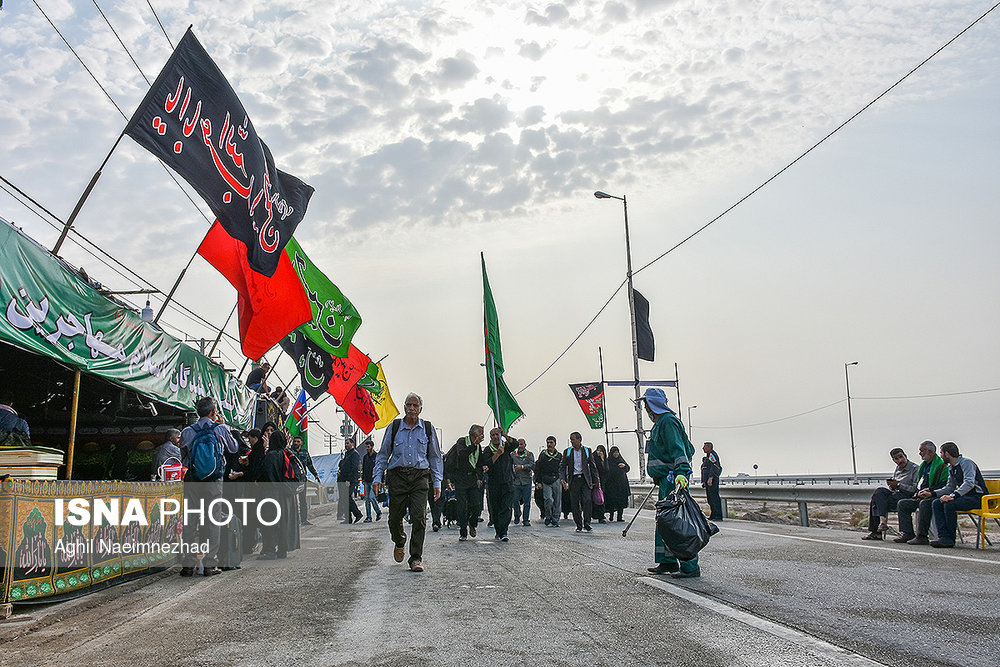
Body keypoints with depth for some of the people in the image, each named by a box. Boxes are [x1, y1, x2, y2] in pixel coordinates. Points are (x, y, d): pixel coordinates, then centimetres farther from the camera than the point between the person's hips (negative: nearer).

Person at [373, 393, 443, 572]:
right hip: (397, 476, 1)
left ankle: (416, 558, -1)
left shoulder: (428, 428, 8)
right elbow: (383, 454, 12)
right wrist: (377, 477, 3)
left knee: (419, 517, -9)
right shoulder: (394, 426, 7)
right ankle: (399, 543, 36)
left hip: (420, 476, 0)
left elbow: (435, 457, 12)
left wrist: (437, 482, 6)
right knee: (395, 517, 5)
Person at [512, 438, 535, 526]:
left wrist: (522, 467, -16)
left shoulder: (529, 454, 6)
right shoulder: (513, 455, 10)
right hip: (516, 481, 1)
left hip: (526, 481, -1)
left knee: (527, 502, -1)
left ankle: (526, 520, 8)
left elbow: (532, 465, -6)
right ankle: (517, 515, 24)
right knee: (515, 500, -1)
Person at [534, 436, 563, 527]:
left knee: (557, 502, 0)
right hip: (546, 481, -2)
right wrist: (538, 482, 1)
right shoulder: (542, 455, 8)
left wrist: (563, 479, 3)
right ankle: (548, 517, 2)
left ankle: (555, 520, 10)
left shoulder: (559, 456, 13)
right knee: (549, 499, -17)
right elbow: (537, 469, 8)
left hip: (557, 481, 2)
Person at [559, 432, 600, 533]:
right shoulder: (567, 452, 8)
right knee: (575, 504, 1)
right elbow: (562, 467, 7)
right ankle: (579, 525, 12)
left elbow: (593, 467, 9)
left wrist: (595, 481, 5)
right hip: (573, 480, 1)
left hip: (585, 479, -1)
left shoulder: (587, 451, 7)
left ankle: (587, 524, -6)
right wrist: (563, 479, -8)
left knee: (587, 501, -14)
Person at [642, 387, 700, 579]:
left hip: (673, 477, -11)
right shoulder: (660, 422, 21)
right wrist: (659, 476, 34)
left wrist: (681, 472, -35)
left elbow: (677, 449, -23)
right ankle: (667, 561, 21)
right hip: (666, 478, 11)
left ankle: (690, 566, -9)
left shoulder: (668, 421, -11)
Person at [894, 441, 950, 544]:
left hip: (934, 497, -9)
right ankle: (908, 534, -11)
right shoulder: (923, 466, 22)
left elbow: (943, 486, -16)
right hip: (920, 497, 9)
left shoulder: (942, 466, -6)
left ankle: (922, 536, -36)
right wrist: (917, 494, 7)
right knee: (902, 504, -6)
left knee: (924, 503, -38)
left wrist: (927, 492, -20)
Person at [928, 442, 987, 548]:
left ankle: (950, 539, -17)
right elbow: (950, 487, 18)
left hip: (977, 497, -9)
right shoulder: (951, 467, 15)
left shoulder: (966, 463, -13)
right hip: (964, 496, 9)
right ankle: (943, 537, -20)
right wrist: (932, 493, 6)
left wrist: (953, 496, -36)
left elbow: (969, 484, -27)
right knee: (936, 503, -10)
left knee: (949, 504, -31)